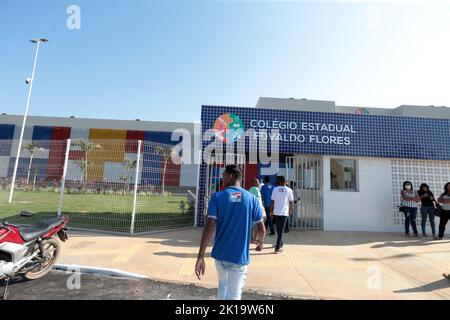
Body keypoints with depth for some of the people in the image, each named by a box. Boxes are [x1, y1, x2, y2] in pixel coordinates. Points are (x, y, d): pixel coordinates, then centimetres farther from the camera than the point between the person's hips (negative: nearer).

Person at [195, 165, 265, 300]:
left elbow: (209, 227, -17)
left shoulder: (217, 197, -8)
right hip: (239, 256, -1)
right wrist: (260, 241, 22)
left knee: (223, 284, 27)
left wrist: (200, 257, -16)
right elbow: (261, 228, 0)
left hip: (220, 254, 1)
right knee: (234, 295, 9)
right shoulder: (252, 199, -4)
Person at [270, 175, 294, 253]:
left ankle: (280, 244, 35)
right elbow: (290, 202, 2)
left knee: (278, 229, 19)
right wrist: (290, 210, 17)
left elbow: (272, 201, -3)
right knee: (281, 230, 1)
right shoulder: (289, 190, -4)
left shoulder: (275, 189, -2)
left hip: (276, 212, 2)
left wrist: (271, 211, 6)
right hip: (284, 212, -2)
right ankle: (277, 248, -4)